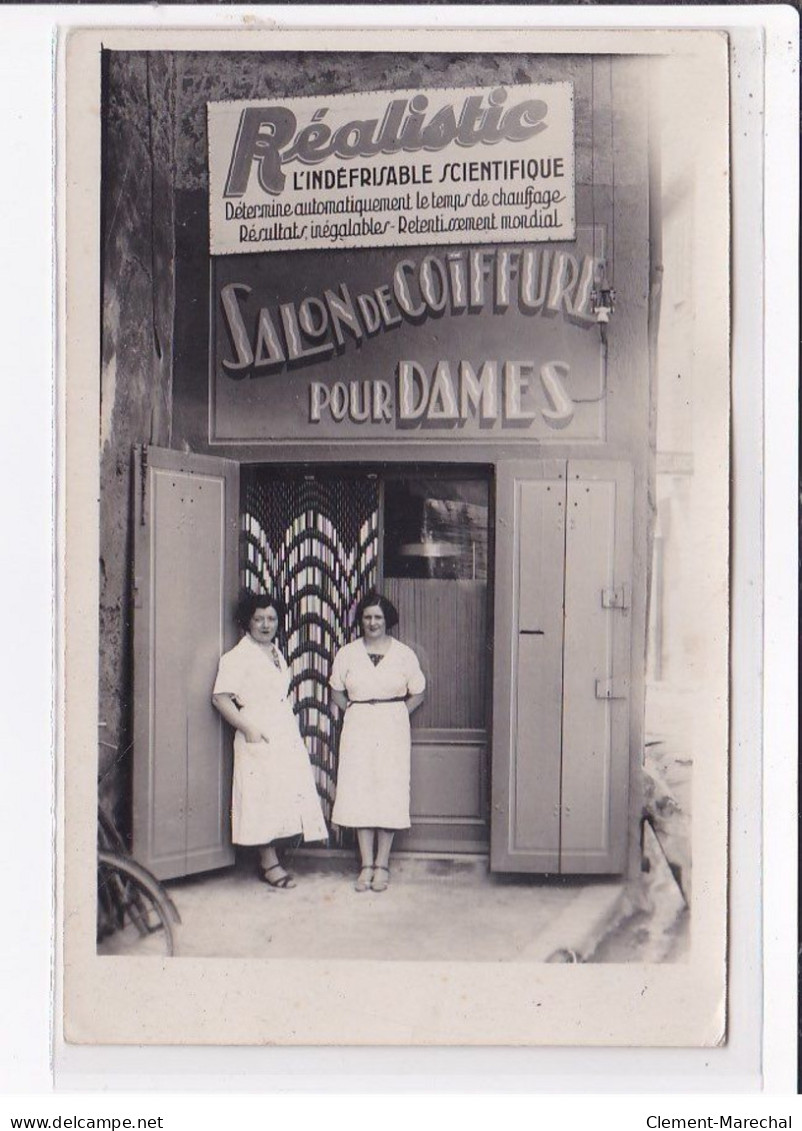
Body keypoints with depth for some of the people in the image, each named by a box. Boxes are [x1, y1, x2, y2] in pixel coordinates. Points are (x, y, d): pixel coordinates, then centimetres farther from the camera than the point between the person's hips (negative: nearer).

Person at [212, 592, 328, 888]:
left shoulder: (276, 653, 16)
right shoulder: (237, 657, -9)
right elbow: (220, 697, -16)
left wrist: (292, 729, 16)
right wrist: (247, 728, -21)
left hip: (286, 737, 8)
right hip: (258, 738, -8)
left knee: (285, 795, 7)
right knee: (263, 798, -5)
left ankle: (270, 861, 16)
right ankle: (269, 864, 3)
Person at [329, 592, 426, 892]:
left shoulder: (404, 654, 1)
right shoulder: (347, 654, 5)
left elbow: (417, 694, 8)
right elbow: (336, 691, 14)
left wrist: (395, 715, 0)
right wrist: (354, 712, 3)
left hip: (392, 730, -1)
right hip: (357, 729, 1)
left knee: (389, 793, -2)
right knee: (359, 793, -1)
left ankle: (382, 864, 8)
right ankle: (366, 864, 8)